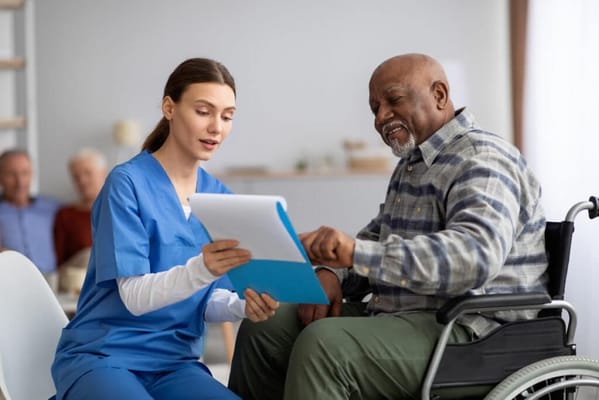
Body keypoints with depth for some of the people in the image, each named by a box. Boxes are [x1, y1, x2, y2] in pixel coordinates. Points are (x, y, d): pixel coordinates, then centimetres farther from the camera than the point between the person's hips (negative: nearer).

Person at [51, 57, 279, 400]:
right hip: (101, 356, -4)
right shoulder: (127, 182, -11)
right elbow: (135, 297, -17)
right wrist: (201, 269, -34)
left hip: (173, 361, 5)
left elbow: (208, 302, 6)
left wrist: (243, 307, -16)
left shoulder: (220, 197, 6)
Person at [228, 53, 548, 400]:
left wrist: (356, 252, -39)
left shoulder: (481, 162, -13)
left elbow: (476, 255, -31)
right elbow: (377, 238, 26)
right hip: (405, 318, 10)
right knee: (263, 329, 4)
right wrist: (333, 273, 2)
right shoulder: (413, 162, 19)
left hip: (466, 332, -10)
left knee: (322, 345, -30)